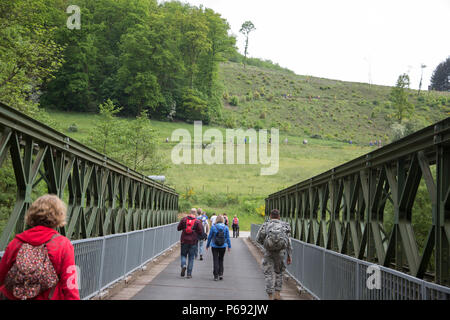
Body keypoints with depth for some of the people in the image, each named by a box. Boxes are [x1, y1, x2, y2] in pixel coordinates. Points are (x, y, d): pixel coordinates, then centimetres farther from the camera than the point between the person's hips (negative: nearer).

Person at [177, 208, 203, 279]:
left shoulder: (184, 219, -2)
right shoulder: (198, 221, -7)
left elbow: (178, 228, 5)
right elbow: (201, 233, -7)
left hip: (184, 241, 1)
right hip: (193, 242, -1)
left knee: (183, 255, 16)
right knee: (191, 258, 7)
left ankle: (183, 265, -12)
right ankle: (189, 274, 8)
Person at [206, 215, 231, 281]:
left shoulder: (213, 227, -7)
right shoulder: (226, 227, -3)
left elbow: (210, 237, -2)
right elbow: (227, 238, 1)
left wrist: (207, 245, 9)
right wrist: (229, 246, 9)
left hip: (214, 246, -2)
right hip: (223, 246, 2)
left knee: (215, 260, 3)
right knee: (221, 260, 16)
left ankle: (216, 276, 0)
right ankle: (221, 274, 10)